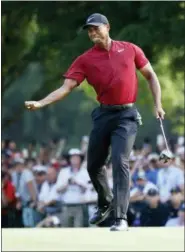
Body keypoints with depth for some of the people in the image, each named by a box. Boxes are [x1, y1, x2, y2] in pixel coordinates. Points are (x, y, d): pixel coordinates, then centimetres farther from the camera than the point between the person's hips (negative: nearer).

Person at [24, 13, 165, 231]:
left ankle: (121, 218, -15)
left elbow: (150, 76, 11)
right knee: (93, 165, 10)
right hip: (103, 114, 3)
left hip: (127, 115, -3)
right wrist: (40, 103, -18)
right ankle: (105, 204, 38)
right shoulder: (85, 59, 2)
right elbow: (66, 88, -4)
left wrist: (157, 105, 1)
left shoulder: (130, 49, 3)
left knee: (120, 162, -16)